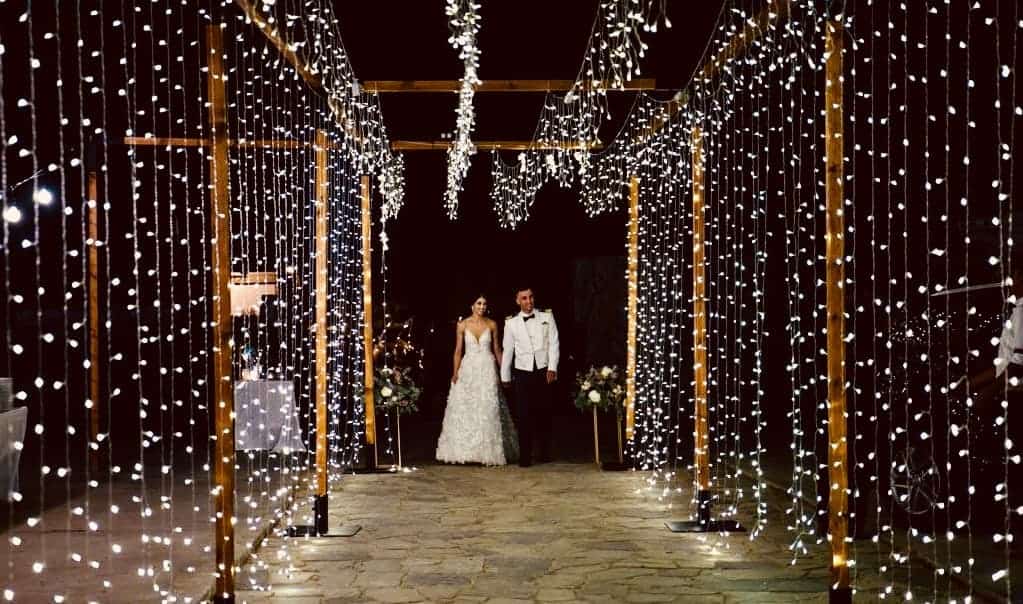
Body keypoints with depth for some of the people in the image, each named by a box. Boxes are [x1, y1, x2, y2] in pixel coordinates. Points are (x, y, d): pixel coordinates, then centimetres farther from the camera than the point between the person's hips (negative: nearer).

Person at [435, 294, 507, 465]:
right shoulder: (462, 325, 2)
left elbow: (496, 349, 10)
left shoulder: (491, 325, 4)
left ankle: (487, 452, 3)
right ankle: (464, 451, 4)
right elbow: (458, 350, 2)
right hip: (468, 369, 0)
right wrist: (455, 372, -7)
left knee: (487, 411, -2)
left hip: (487, 370, 0)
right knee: (463, 411, -2)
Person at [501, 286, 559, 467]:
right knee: (523, 416, -3)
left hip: (543, 372, 0)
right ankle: (525, 457, 1)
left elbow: (554, 344, 1)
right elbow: (507, 350, 10)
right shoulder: (511, 323, 5)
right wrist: (505, 376, 14)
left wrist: (552, 367, -9)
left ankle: (545, 453, 19)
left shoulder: (547, 317, 4)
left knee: (544, 414, 6)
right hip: (522, 373, 0)